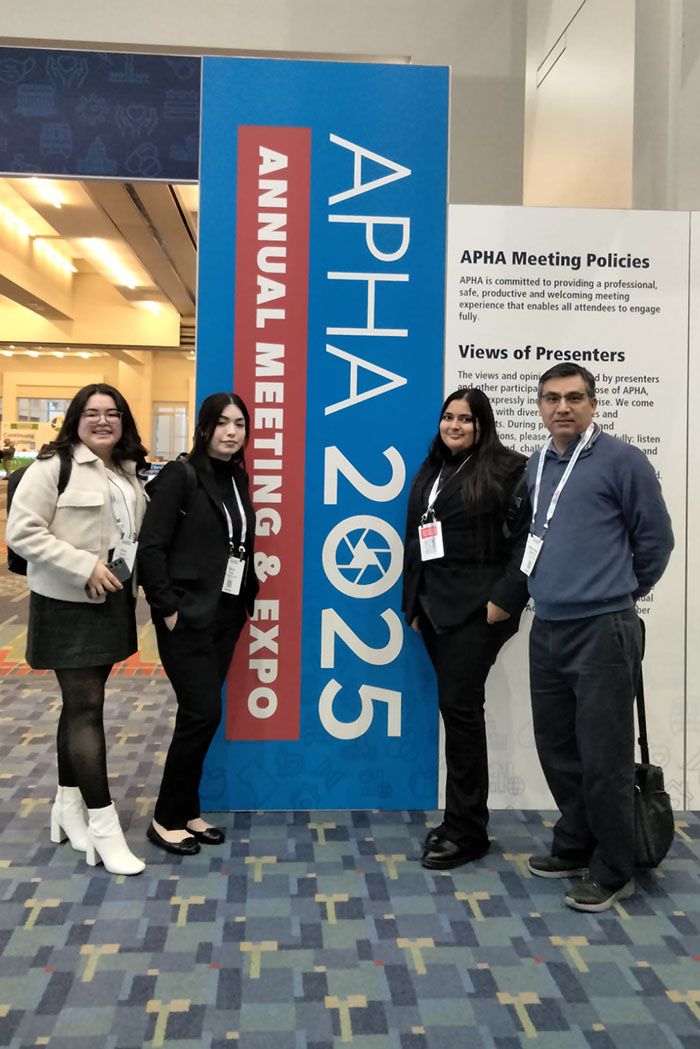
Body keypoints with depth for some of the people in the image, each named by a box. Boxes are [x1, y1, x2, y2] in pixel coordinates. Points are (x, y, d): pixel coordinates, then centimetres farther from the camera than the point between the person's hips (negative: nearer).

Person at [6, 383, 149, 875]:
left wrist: (138, 572, 4)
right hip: (69, 604, -7)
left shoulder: (129, 472, 11)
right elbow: (22, 531, -17)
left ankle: (68, 806, 29)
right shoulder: (53, 466, -11)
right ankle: (103, 825, 3)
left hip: (113, 602, 7)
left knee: (82, 703, 16)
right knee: (86, 708, -4)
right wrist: (85, 567, -22)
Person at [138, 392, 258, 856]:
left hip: (226, 615, 7)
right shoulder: (181, 476, -11)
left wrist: (247, 597, 7)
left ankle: (187, 812, 26)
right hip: (187, 618, -7)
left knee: (201, 715, 13)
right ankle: (167, 819, 12)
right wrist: (168, 608, -16)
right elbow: (151, 547, -15)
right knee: (202, 714, -6)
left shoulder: (238, 478, 10)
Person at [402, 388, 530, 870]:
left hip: (477, 608, -7)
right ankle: (464, 820, 23)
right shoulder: (429, 474, 17)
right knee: (459, 708, 12)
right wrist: (414, 603, 15)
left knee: (459, 706, -7)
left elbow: (525, 539, -10)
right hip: (435, 608, 7)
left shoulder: (508, 470, -4)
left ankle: (466, 831, 5)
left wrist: (506, 598, -17)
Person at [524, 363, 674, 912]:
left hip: (601, 631, -7)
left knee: (603, 757, 0)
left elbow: (655, 539, -3)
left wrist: (618, 593, 7)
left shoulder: (621, 460, -8)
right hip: (546, 630, 7)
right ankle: (574, 847, 35)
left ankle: (612, 872, 17)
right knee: (557, 747, 17)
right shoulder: (535, 466, 11)